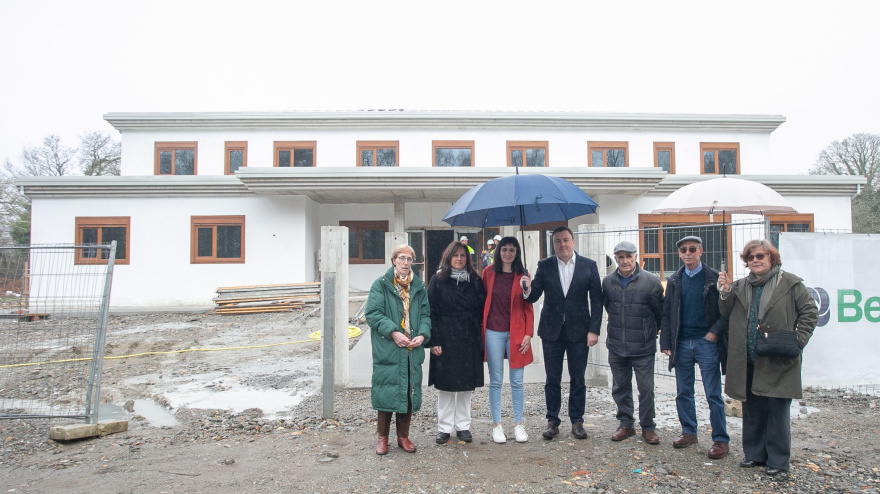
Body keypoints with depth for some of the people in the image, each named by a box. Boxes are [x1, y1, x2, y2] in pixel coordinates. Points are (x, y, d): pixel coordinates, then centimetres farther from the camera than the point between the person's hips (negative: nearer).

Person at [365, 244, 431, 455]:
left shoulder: (419, 287, 11)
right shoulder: (381, 285, -3)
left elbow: (426, 313, 12)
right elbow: (372, 313, -9)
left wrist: (423, 334, -6)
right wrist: (393, 332, -18)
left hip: (413, 351, 4)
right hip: (387, 350, -4)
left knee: (409, 392, 10)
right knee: (386, 391, 2)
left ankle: (403, 436, 27)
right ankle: (383, 437, 20)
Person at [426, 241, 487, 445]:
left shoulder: (475, 280, 7)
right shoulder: (438, 281, -1)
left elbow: (483, 309, 7)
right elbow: (431, 312, -4)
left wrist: (480, 337, 1)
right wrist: (433, 341, -11)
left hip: (469, 340, 3)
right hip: (446, 340, -2)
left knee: (467, 385, 9)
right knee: (445, 385, 5)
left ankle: (463, 426, 22)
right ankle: (444, 428, 18)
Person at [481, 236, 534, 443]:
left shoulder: (522, 275, 2)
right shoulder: (488, 272, 3)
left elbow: (528, 307, 3)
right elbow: (482, 301, 6)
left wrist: (528, 333, -5)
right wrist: (481, 328, 1)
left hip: (516, 332, 0)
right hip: (494, 332, 0)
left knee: (517, 381, 5)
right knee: (496, 381, 6)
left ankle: (518, 424, 18)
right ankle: (496, 424, 16)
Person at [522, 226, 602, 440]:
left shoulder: (589, 265, -1)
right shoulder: (545, 266, 1)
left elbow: (596, 301, -1)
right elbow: (534, 296, -4)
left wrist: (594, 330, -7)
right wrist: (528, 290, -27)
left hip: (579, 332, 0)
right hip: (552, 331, 1)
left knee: (578, 380, 9)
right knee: (552, 380, 8)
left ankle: (577, 421, 23)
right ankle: (552, 421, 20)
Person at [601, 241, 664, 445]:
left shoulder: (651, 281, -9)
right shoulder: (608, 281, 1)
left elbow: (661, 312, 1)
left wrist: (662, 337, 9)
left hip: (643, 347, -3)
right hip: (616, 346, 3)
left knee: (646, 389, 3)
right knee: (620, 388, 12)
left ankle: (648, 427, 21)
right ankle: (625, 424, 27)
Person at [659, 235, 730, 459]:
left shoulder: (715, 278, -2)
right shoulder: (674, 281, 8)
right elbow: (666, 313, 8)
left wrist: (716, 331, -14)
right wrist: (665, 342, 2)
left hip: (707, 342, -4)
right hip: (681, 343, 4)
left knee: (713, 394, 1)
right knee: (683, 393, 11)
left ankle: (721, 439, 12)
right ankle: (689, 432, 26)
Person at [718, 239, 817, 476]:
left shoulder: (790, 283, -2)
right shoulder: (740, 286, 11)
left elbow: (810, 312, 0)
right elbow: (727, 314, 11)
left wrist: (797, 340, -9)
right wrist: (726, 292, -6)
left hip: (777, 361, -5)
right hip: (747, 361, 5)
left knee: (777, 410, 2)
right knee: (751, 409, 13)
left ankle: (778, 460, 14)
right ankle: (754, 453, 26)